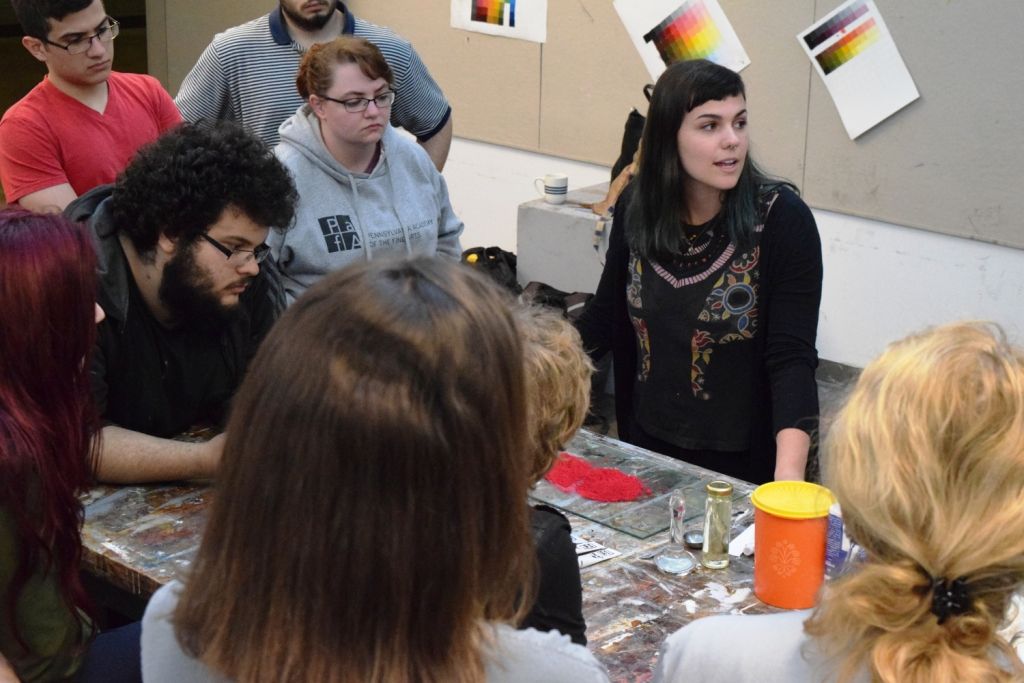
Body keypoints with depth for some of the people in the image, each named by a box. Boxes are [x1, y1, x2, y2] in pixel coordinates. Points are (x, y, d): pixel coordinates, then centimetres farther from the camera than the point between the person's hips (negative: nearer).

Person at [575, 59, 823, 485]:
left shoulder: (781, 219, -18)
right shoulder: (636, 207, -6)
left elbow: (792, 356, -23)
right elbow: (605, 318, 6)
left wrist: (789, 475, -35)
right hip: (649, 448, 4)